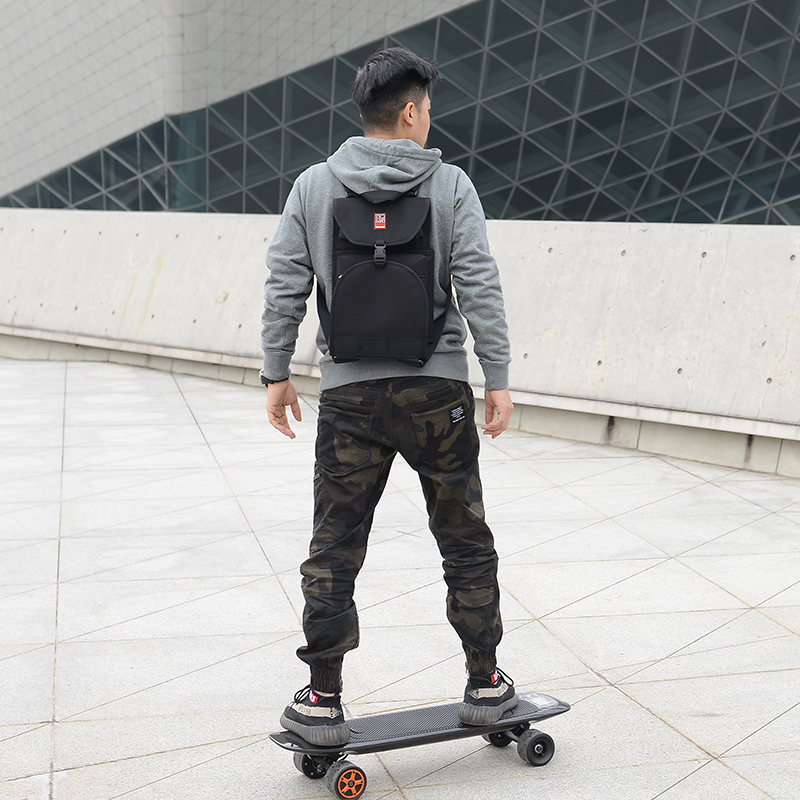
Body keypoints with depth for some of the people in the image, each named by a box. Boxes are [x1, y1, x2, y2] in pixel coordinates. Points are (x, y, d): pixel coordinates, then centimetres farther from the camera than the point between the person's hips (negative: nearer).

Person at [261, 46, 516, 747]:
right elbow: (479, 288, -7)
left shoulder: (312, 186, 4)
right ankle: (485, 684, 25)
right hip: (438, 388, -1)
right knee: (466, 542, 14)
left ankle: (323, 702, 14)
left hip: (349, 394, 1)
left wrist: (277, 374, 9)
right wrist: (498, 379, -3)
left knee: (334, 552, 9)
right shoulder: (450, 185, 0)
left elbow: (284, 288, 2)